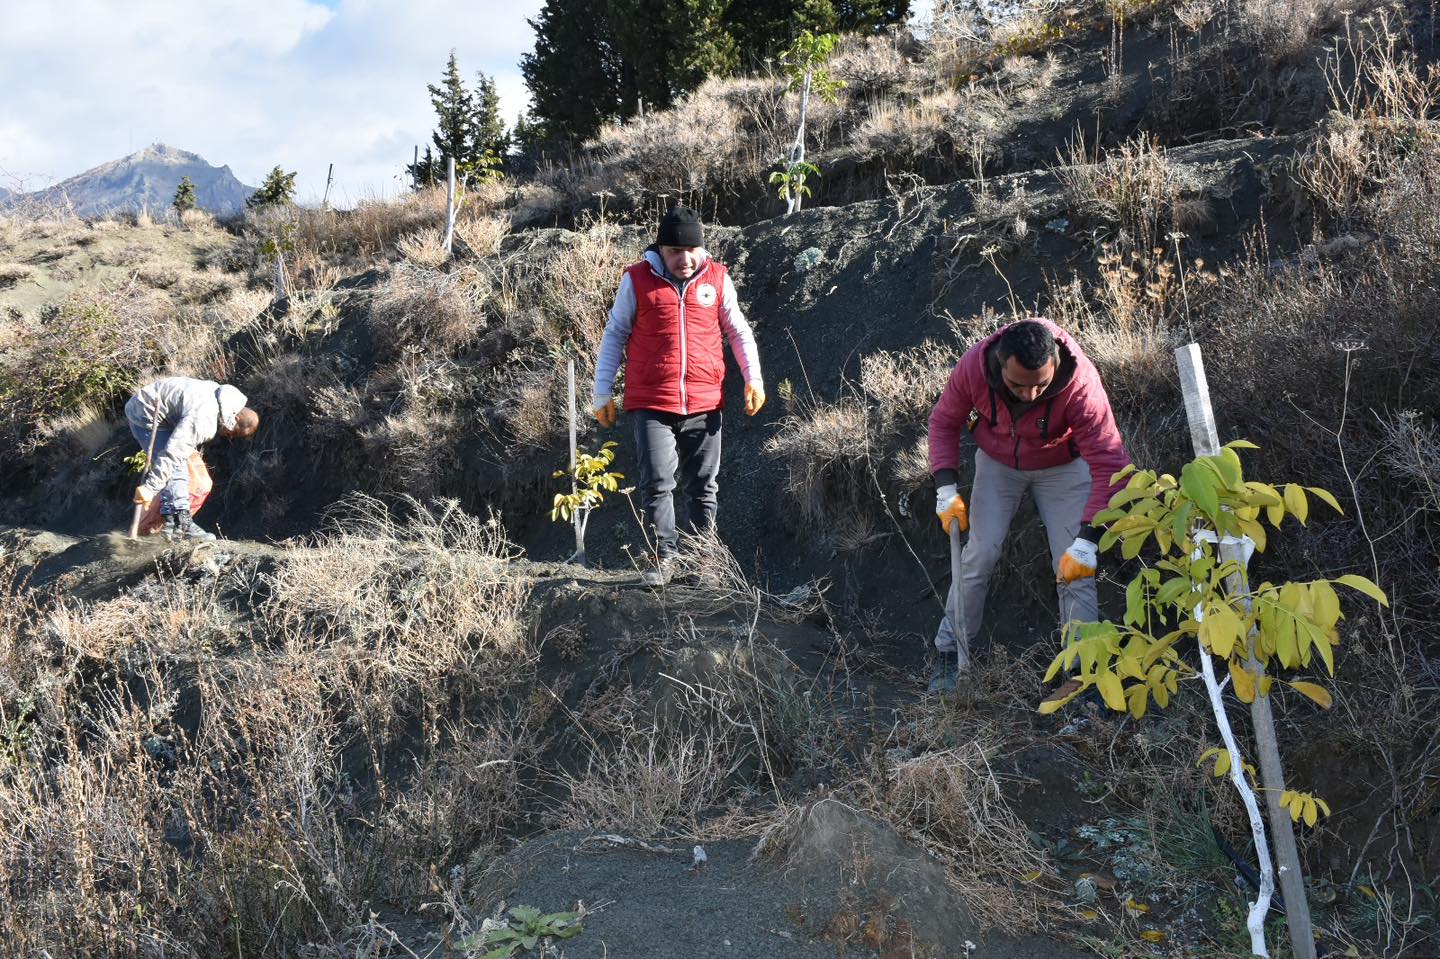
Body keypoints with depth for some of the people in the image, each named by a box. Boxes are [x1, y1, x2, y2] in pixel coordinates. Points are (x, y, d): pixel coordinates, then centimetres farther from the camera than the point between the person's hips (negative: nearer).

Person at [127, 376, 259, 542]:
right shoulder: (204, 420, -32)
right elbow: (173, 452, -38)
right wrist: (150, 488, -38)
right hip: (145, 415, -10)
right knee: (175, 467, -17)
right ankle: (180, 524, -19)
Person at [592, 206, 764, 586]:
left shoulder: (717, 279, 4)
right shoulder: (638, 279, -1)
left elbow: (738, 330, 14)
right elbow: (615, 335, 7)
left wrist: (753, 377, 2)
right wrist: (603, 392, 5)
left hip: (704, 403, 2)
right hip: (651, 403, -2)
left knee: (703, 487, 9)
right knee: (657, 483, -8)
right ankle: (664, 557, 3)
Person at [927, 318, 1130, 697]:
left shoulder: (1081, 384, -37)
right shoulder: (974, 366, -31)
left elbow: (1109, 463, -34)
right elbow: (944, 422, -12)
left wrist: (1087, 540, -38)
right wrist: (946, 488, -21)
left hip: (1062, 468, -1)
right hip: (997, 463, 1)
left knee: (1075, 568, -8)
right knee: (980, 555, -8)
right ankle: (952, 658, 6)